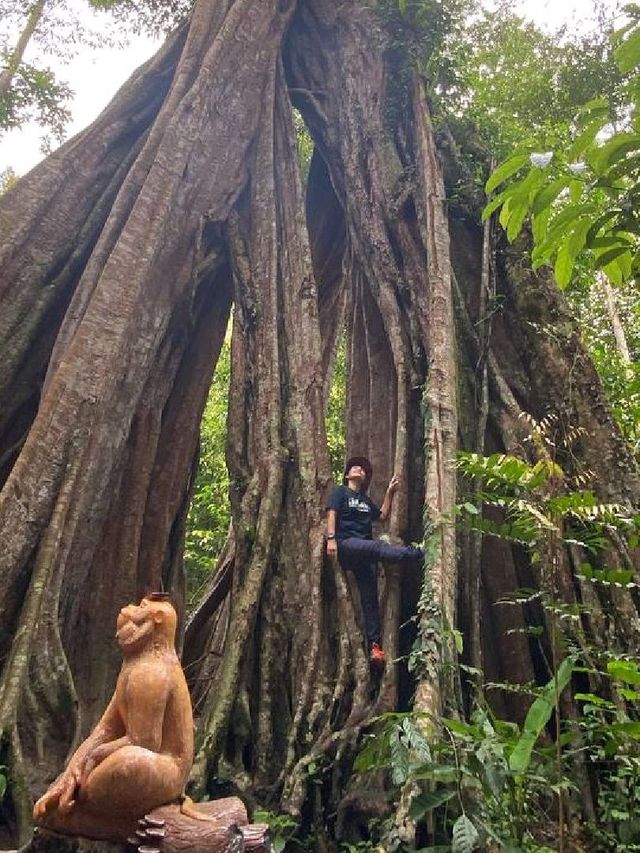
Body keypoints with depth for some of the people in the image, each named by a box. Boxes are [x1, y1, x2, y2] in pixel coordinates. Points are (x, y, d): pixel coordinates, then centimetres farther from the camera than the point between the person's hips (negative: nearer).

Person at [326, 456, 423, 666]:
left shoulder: (365, 499, 29)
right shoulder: (340, 491, 11)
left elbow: (382, 516, 27)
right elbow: (331, 514, -3)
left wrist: (389, 492, 20)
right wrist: (331, 538, -18)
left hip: (365, 552, 6)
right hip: (346, 544, -6)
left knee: (370, 598, -5)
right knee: (377, 546, -35)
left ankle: (374, 645, -8)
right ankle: (418, 553, -53)